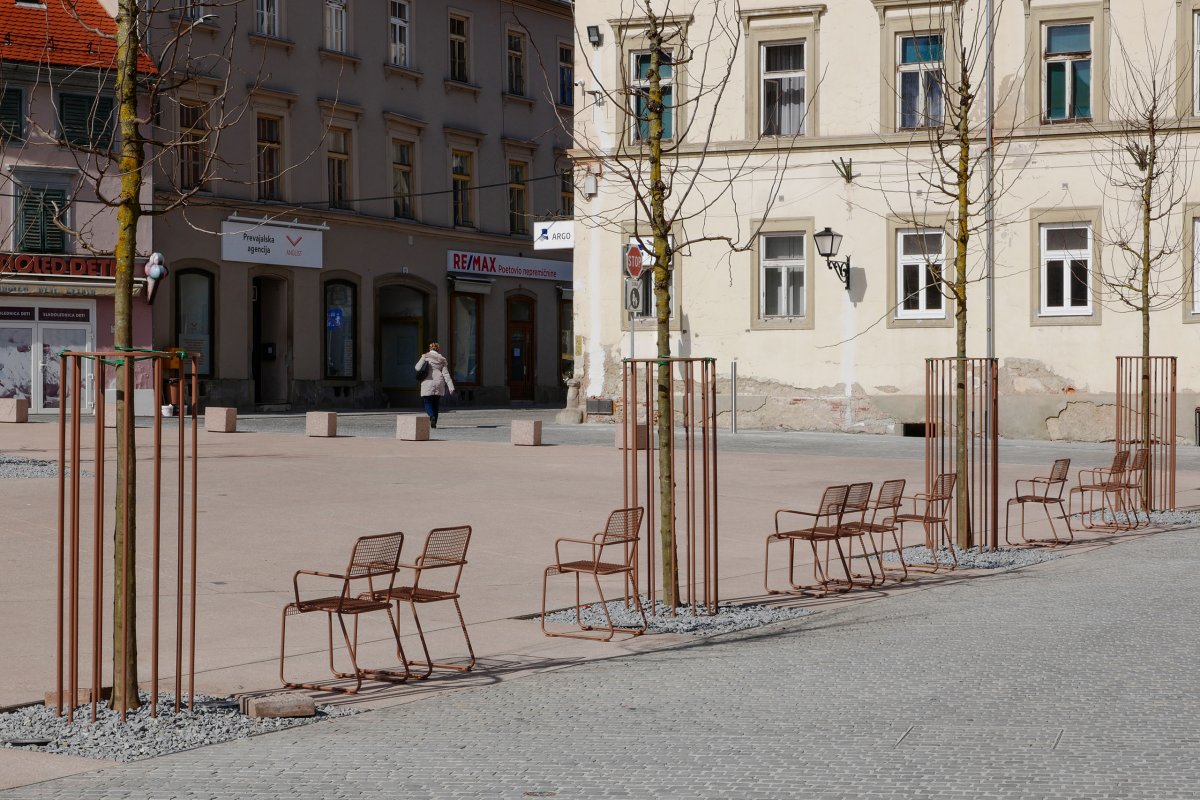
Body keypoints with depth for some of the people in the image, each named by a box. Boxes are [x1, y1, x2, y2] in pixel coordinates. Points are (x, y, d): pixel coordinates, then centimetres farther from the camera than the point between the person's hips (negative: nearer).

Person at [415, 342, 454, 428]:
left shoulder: (425, 357, -1)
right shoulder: (442, 359, 6)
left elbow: (417, 368, -7)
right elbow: (446, 374, 0)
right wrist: (451, 387, -2)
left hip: (428, 383, -3)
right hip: (439, 384, 3)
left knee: (427, 403, 0)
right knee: (435, 404, 12)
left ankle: (432, 416, -28)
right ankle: (434, 423, 10)